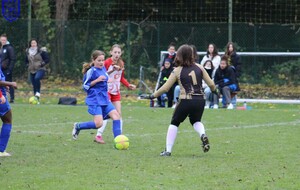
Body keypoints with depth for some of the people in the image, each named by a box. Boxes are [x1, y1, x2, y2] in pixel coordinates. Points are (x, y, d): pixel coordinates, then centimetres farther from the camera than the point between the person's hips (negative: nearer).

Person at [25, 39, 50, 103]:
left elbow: (47, 59, -4)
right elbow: (26, 61, 25)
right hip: (32, 71, 5)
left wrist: (41, 64, -14)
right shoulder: (28, 52, 11)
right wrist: (28, 65, 7)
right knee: (34, 85, 4)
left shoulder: (41, 51, -5)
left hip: (40, 70, -5)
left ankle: (38, 93, -23)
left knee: (37, 78, -35)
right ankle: (36, 100, 12)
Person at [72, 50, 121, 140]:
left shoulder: (103, 69, 11)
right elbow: (85, 86, -9)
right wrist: (97, 80, -18)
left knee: (116, 115, -9)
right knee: (98, 123, -16)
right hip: (95, 100, -7)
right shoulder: (91, 71, -10)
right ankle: (78, 126, 7)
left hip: (104, 99, 7)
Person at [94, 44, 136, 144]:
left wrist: (128, 85, 4)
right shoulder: (107, 63, -15)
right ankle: (98, 136, -9)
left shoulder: (121, 63, 4)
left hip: (116, 92, 6)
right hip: (107, 91, -6)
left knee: (119, 113, 3)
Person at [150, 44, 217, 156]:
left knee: (174, 123, 16)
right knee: (196, 121, 29)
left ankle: (168, 150, 10)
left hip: (186, 100, -3)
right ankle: (203, 135, -4)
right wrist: (213, 90, 29)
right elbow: (211, 84, 6)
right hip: (200, 100, 3)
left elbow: (165, 88, -1)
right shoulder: (199, 67, 6)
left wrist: (154, 95, 13)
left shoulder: (177, 71, -1)